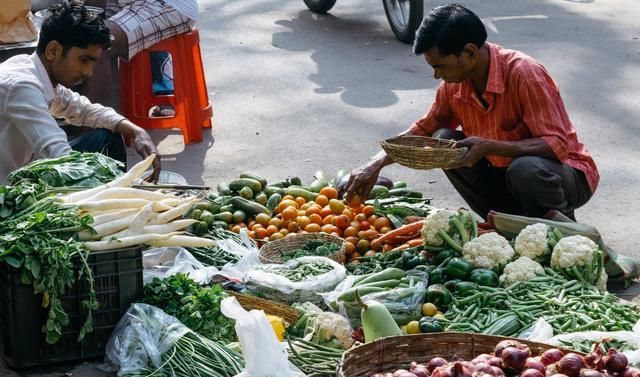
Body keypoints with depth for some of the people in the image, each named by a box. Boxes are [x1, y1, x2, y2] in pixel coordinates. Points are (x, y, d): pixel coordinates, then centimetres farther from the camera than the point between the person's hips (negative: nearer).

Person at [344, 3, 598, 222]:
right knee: (445, 140, -11)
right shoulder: (454, 84, -6)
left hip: (568, 175, -6)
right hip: (504, 172, 6)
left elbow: (556, 145, -29)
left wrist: (489, 147, -38)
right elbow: (424, 130, 9)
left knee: (525, 169, -38)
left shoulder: (523, 74, -27)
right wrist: (376, 164, -5)